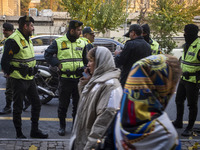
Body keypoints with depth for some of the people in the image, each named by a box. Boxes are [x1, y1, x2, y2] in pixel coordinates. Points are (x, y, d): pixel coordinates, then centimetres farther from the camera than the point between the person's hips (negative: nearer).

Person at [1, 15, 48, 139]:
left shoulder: (27, 39, 12)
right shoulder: (13, 40, -18)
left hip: (29, 78, 9)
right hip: (19, 79, -9)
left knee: (37, 104, 11)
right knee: (18, 107, 3)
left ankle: (35, 131, 23)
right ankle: (19, 133, 14)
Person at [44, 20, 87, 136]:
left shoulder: (82, 43, 10)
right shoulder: (59, 42, -3)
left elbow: (85, 58, 22)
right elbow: (47, 54, 4)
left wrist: (83, 67, 6)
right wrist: (57, 63, -8)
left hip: (78, 78, 3)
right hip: (65, 78, -3)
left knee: (78, 103, 8)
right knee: (63, 104, 4)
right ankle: (62, 126, 18)